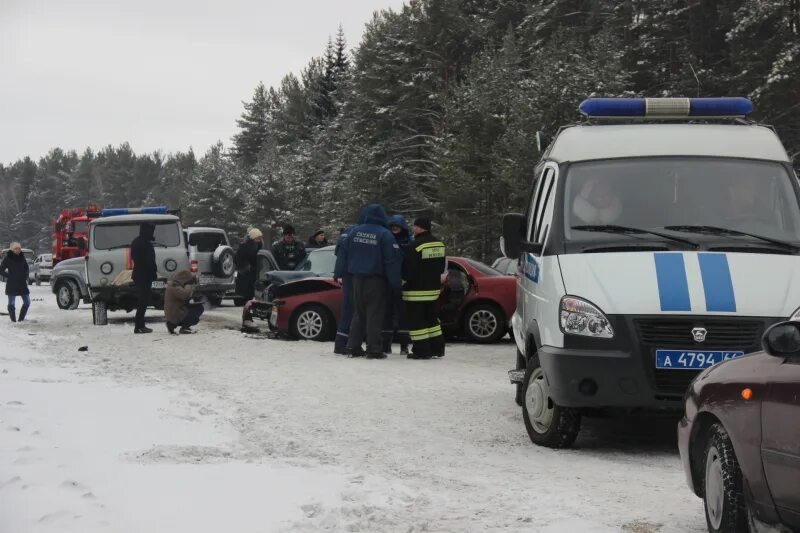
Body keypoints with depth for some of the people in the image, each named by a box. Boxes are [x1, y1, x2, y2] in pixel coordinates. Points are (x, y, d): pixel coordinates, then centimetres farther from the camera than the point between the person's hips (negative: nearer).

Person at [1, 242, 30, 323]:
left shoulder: (22, 258, 6)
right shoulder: (7, 258, -6)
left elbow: (27, 268, 18)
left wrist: (25, 276, 2)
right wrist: (9, 276, -12)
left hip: (22, 284, 5)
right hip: (11, 285, -5)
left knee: (27, 302, 7)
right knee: (11, 304, -4)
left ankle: (21, 319, 20)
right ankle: (13, 320, 4)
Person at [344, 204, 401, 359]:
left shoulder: (354, 232, 4)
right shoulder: (385, 234, -12)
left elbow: (346, 254, 12)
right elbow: (392, 260, -12)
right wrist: (395, 282, -8)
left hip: (357, 278, 5)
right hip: (376, 279, -5)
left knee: (358, 312, 12)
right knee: (375, 313, -2)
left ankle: (353, 346, 11)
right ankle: (373, 349, -4)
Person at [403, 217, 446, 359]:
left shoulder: (416, 246, -19)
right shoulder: (439, 244, 7)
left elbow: (408, 269, -17)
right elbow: (442, 266, 16)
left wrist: (402, 281, -1)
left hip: (416, 290, -8)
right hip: (433, 289, 8)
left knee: (416, 320, -2)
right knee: (431, 318, 18)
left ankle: (421, 350, -4)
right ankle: (437, 348, 20)